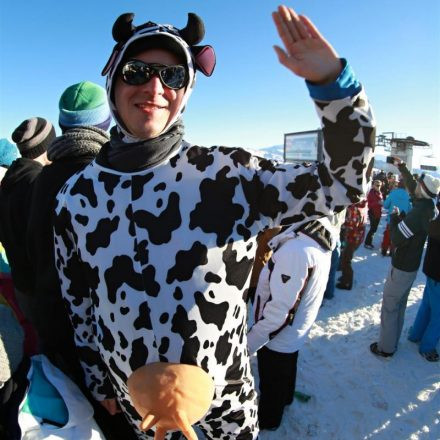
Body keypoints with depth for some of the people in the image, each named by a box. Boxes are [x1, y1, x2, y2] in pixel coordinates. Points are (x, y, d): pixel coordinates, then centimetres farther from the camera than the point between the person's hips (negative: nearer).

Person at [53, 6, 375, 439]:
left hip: (224, 385, -1)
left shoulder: (228, 174, -19)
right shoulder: (76, 195, -11)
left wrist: (333, 82, -29)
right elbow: (77, 301, 1)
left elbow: (344, 181, -15)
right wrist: (98, 379, 11)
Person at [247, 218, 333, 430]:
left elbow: (279, 310, -32)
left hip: (277, 335, -7)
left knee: (271, 383, 21)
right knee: (286, 370, 33)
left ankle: (266, 420, 46)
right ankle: (285, 399, 59)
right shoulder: (319, 239, -9)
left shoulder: (295, 251, -38)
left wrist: (249, 342, -22)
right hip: (296, 331, 7)